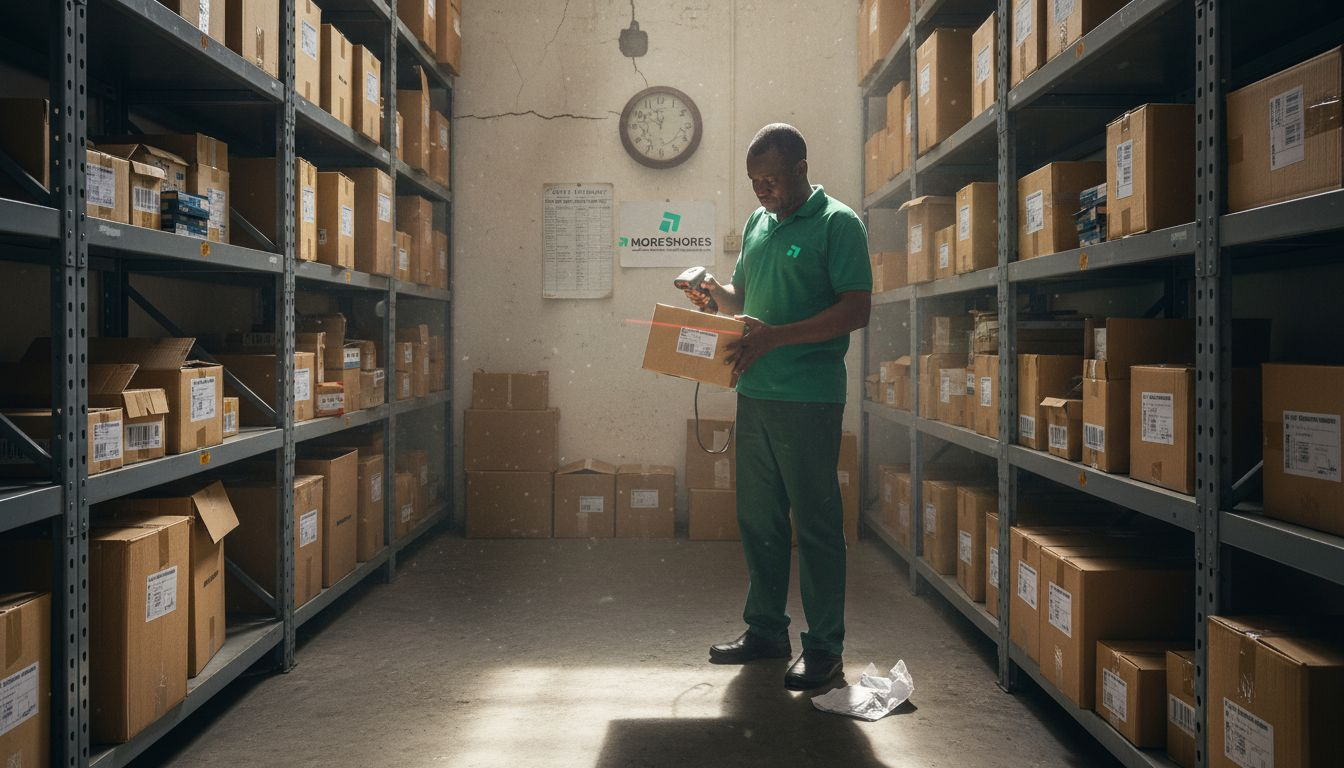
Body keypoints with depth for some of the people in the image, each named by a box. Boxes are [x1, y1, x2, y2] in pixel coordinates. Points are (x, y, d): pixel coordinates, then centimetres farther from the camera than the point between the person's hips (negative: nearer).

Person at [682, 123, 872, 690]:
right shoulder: (757, 224, 16)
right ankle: (766, 631, 26)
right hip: (754, 394, 7)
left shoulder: (837, 223, -7)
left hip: (809, 398, -7)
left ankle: (825, 647, 11)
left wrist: (775, 337, -21)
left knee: (816, 521, 0)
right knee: (758, 517, 13)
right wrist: (716, 293, 2)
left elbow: (856, 309, -15)